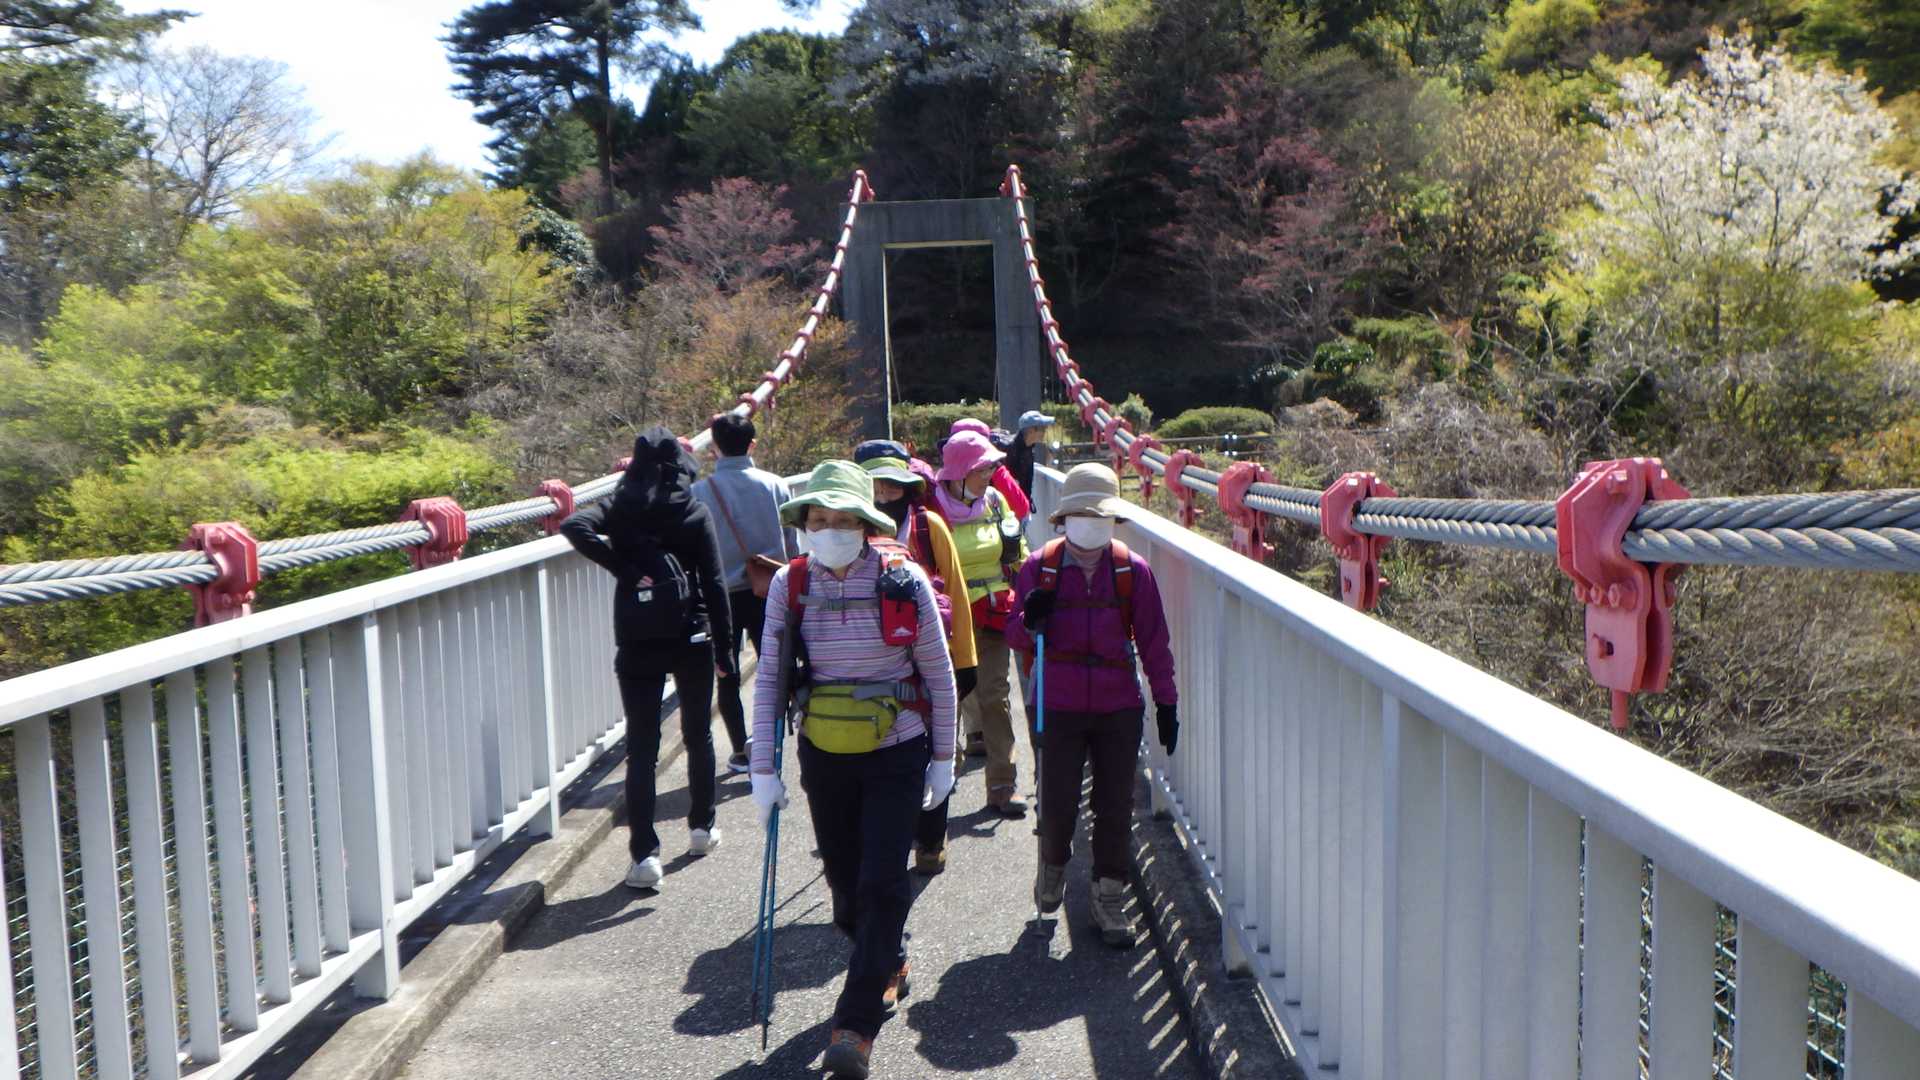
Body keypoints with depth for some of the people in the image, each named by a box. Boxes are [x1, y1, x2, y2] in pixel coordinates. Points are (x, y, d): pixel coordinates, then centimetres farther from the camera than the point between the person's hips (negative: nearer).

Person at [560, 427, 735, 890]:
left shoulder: (620, 509, 0)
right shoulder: (695, 513, -3)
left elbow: (574, 527, -20)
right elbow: (714, 584, -5)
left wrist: (622, 567, -14)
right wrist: (724, 647, -1)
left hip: (636, 644, 0)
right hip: (691, 639, 0)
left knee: (641, 748, 3)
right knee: (698, 735, 18)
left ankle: (644, 854, -4)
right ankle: (702, 827, 30)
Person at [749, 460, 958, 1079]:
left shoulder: (903, 581, -11)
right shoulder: (789, 585, -5)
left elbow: (939, 674, -2)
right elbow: (768, 679, -2)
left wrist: (942, 759, 2)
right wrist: (763, 770, -5)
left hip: (896, 754, -3)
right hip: (825, 756, 3)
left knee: (881, 882, -8)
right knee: (845, 882, 13)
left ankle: (857, 1024, 2)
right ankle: (889, 966, 42)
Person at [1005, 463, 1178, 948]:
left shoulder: (1132, 570, 0)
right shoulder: (1039, 567, -1)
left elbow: (1153, 641, 5)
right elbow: (1015, 636, 3)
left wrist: (1166, 701, 4)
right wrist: (1030, 621, -21)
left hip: (1119, 708, 1)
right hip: (1058, 707, -1)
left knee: (1115, 807, 5)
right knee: (1057, 805, 0)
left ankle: (1109, 900, 21)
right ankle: (1053, 862, 32)